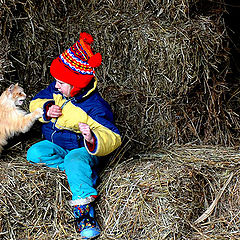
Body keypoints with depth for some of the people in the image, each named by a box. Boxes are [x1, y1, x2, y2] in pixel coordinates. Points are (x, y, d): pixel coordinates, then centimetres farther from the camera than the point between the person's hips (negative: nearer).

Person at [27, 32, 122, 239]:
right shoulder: (56, 90, -3)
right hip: (55, 145, 7)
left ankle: (84, 212, -44)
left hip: (81, 149, -7)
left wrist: (93, 139, -48)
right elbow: (35, 102, 12)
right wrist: (47, 109, -13)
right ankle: (86, 173, -19)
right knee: (34, 154, -22)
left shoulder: (95, 106, -22)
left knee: (75, 161, -39)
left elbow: (112, 138, -25)